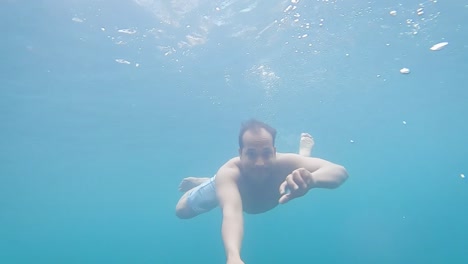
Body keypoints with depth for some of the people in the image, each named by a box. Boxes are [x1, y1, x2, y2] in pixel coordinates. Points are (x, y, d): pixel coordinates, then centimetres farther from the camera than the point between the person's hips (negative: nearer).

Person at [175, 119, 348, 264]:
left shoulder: (283, 163, -47)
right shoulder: (228, 173, -50)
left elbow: (340, 171, -55)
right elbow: (231, 211, -69)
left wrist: (311, 178, -77)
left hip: (273, 181, 2)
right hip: (229, 184, -1)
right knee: (182, 210, 8)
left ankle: (304, 145, 61)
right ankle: (202, 182, 38)